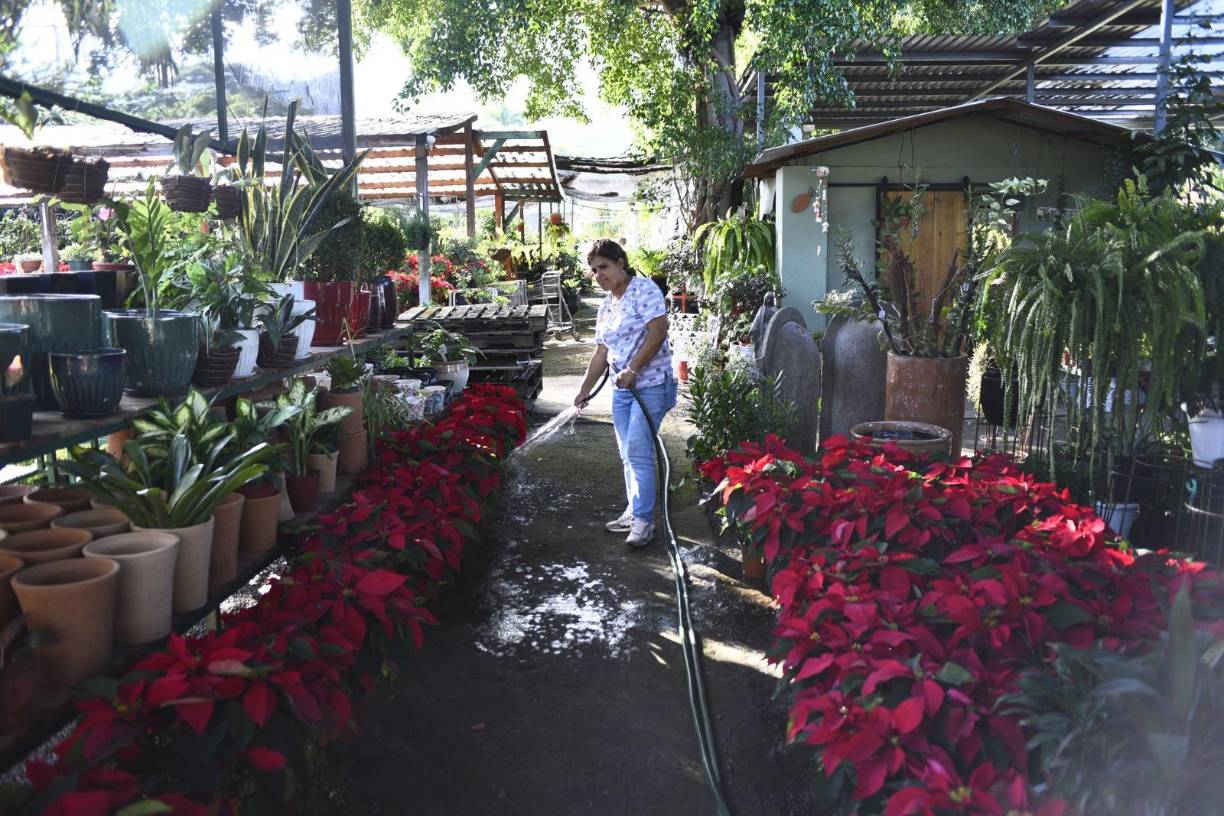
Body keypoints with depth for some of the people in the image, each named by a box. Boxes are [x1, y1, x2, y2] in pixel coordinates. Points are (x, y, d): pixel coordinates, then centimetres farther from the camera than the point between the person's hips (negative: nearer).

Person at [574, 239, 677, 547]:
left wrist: (632, 369, -20)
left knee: (638, 453, -11)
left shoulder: (643, 289, -8)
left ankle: (643, 520, -3)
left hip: (650, 384, -8)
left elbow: (658, 331, -19)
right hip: (622, 389, 8)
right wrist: (585, 389, 18)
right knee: (628, 455, 11)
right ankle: (634, 512, 22)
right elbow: (601, 352, 20)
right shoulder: (606, 305, 16)